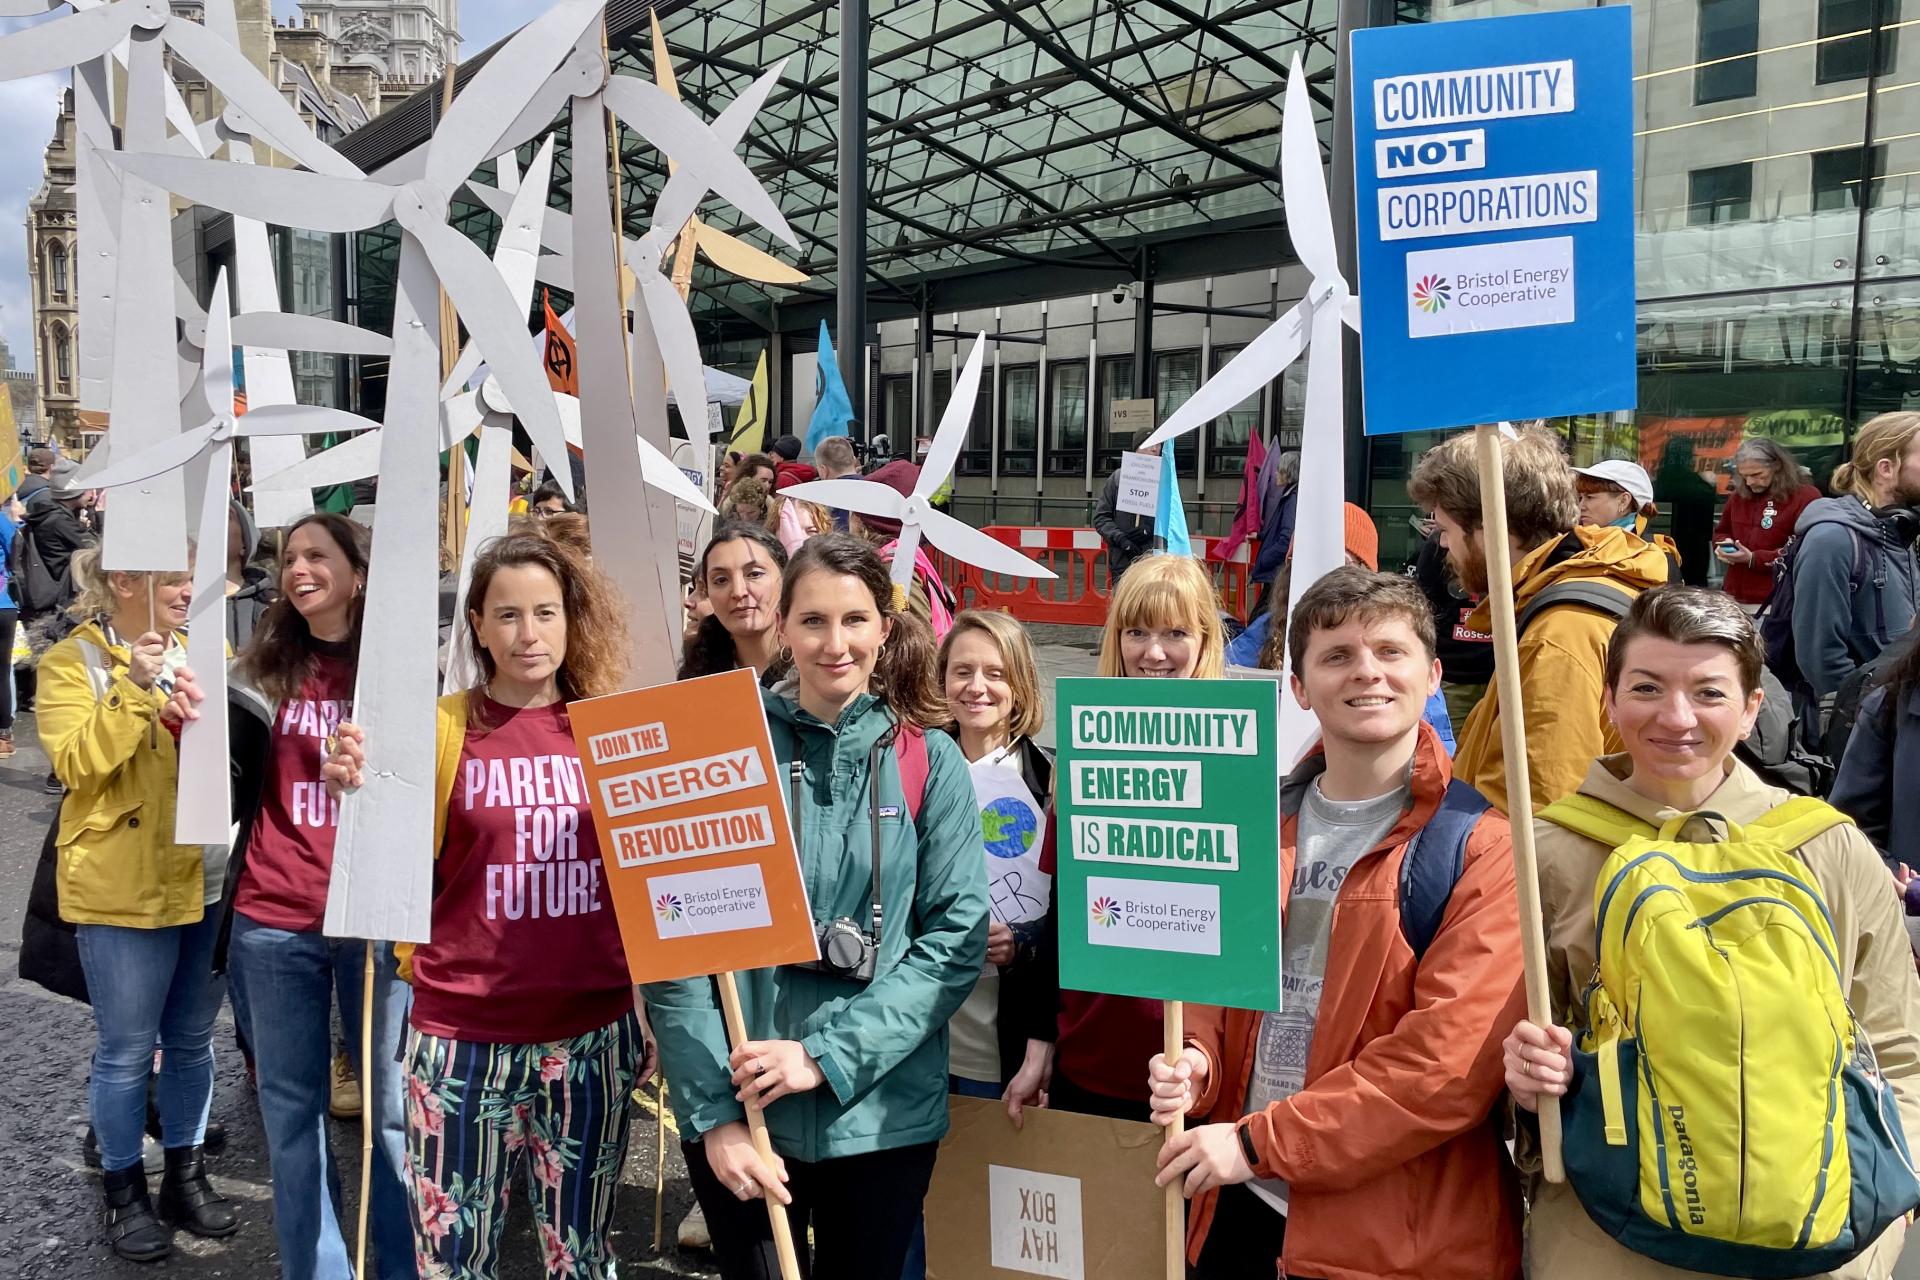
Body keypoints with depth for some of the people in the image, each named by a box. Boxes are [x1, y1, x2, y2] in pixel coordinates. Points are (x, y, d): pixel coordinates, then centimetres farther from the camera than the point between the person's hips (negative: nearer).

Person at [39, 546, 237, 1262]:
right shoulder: (72, 663, -5)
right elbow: (75, 764, -16)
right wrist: (134, 690, -25)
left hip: (206, 880, 5)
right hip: (121, 889, -4)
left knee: (191, 1040, 16)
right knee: (127, 1050, 6)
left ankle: (185, 1176, 31)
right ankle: (124, 1191, 24)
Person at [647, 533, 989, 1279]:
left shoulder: (929, 761, -2)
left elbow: (958, 938, -6)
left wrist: (827, 1055, -14)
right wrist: (713, 1112, -12)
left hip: (884, 1111, 1)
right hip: (738, 1113, -1)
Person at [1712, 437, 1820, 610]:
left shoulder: (1805, 497, -8)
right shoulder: (1739, 495, 12)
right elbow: (1721, 532, 27)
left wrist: (1753, 559, -21)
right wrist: (1724, 545, 1)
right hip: (1735, 599, 6)